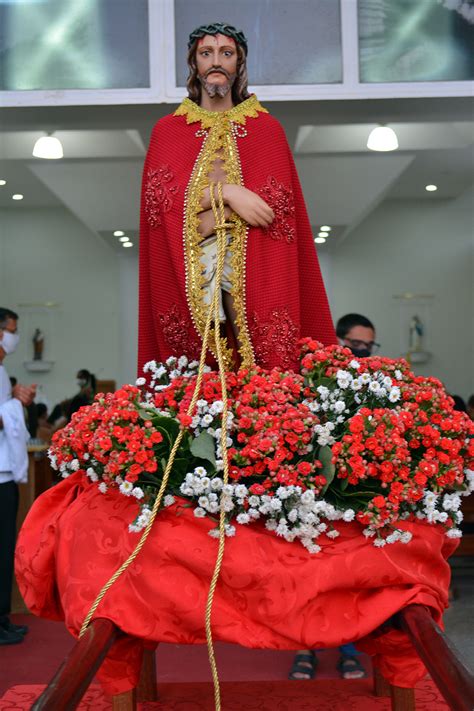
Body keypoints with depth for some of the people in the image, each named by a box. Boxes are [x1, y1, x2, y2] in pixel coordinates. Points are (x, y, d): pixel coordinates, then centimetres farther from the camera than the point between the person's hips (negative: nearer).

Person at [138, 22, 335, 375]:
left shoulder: (268, 129, 14)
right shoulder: (167, 131, 15)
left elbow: (281, 207, 3)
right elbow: (160, 196, 1)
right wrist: (225, 192, -12)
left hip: (255, 269, 0)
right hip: (189, 273, 0)